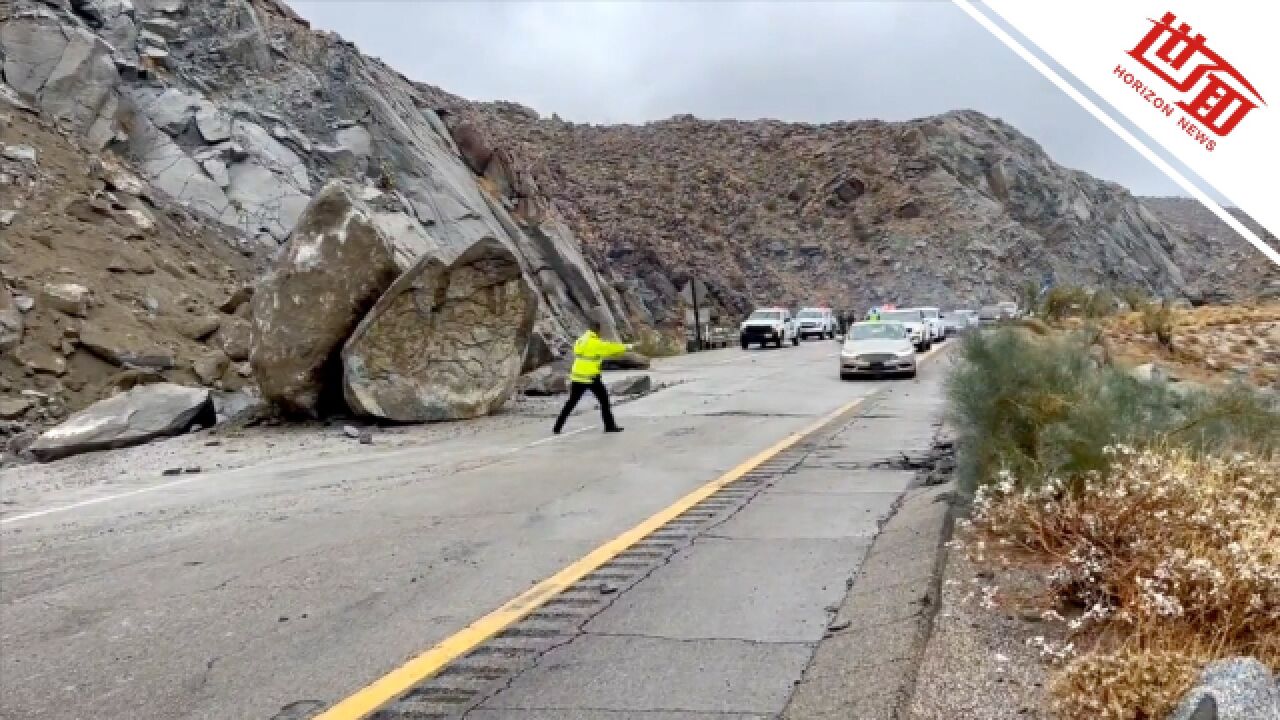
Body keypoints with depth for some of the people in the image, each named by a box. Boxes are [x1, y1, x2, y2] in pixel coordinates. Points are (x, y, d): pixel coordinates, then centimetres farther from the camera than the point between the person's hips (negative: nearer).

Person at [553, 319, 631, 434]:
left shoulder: (580, 341, 11)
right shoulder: (595, 343, -12)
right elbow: (610, 347, -5)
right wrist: (626, 347, 8)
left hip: (577, 376, 7)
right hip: (591, 377, -7)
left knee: (571, 402, 12)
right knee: (604, 399, 8)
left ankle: (558, 427, 9)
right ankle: (609, 426, 10)